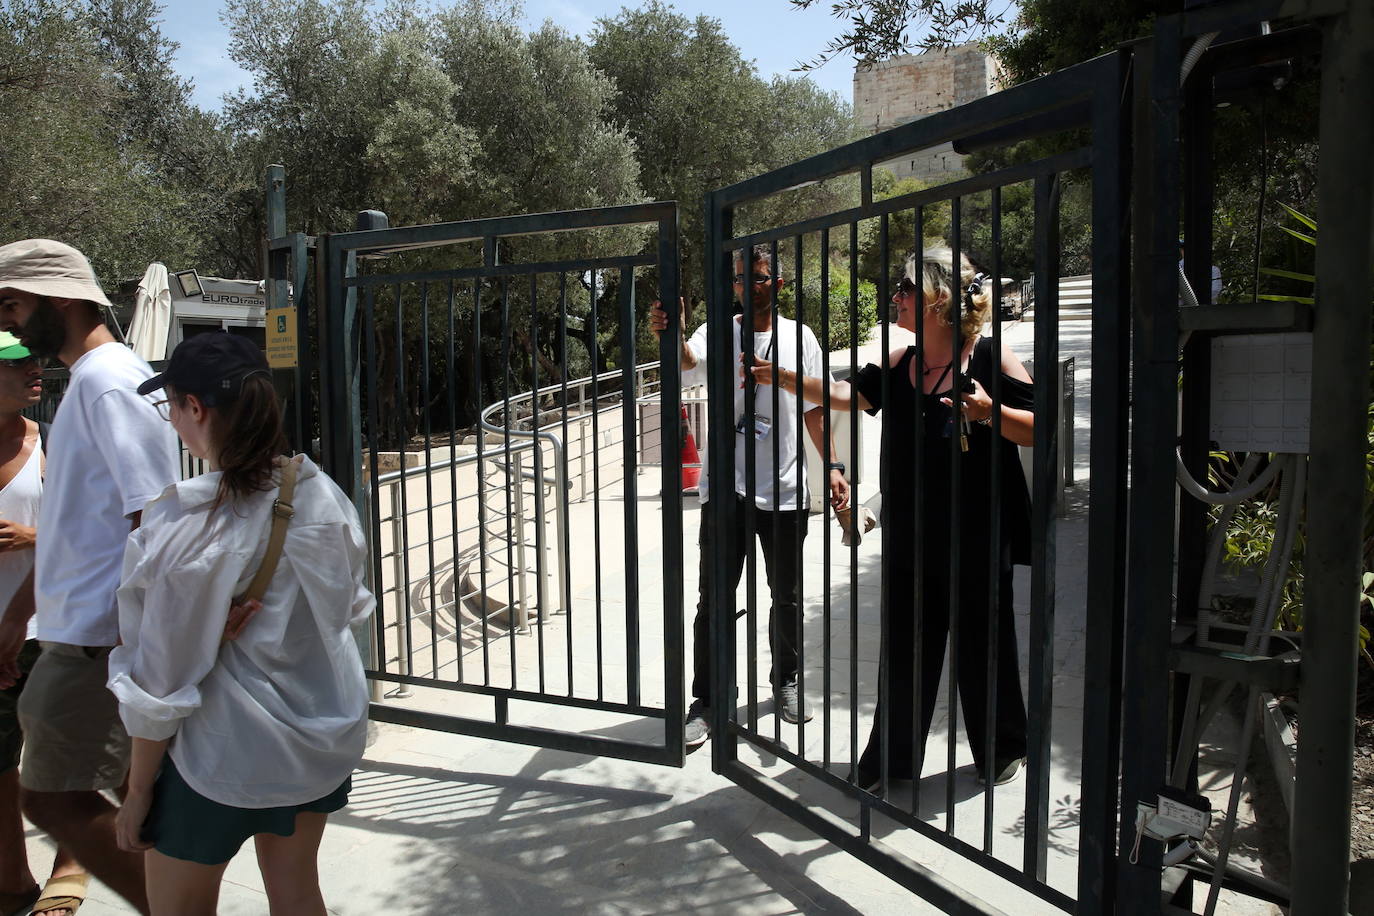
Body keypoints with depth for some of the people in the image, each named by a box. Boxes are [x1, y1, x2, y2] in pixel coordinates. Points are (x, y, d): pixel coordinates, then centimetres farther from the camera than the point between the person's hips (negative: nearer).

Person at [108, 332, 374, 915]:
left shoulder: (182, 527, -24)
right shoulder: (323, 495, -7)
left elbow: (161, 682, -17)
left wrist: (138, 793, -5)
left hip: (223, 756, -5)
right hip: (322, 738, 6)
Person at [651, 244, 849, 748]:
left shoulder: (799, 337, 5)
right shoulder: (718, 333, -1)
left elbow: (815, 409, 10)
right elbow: (688, 361, -23)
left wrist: (833, 465, 2)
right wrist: (668, 334, -44)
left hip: (786, 489, 2)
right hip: (726, 488, -2)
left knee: (786, 596, 14)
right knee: (714, 598, 1)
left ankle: (785, 683, 34)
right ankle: (704, 702, 13)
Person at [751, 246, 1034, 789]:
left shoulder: (991, 358, -9)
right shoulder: (897, 364, 7)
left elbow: (1038, 429, -10)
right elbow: (844, 395, 1)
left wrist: (989, 411, -26)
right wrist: (783, 378, -5)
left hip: (976, 537, -5)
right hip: (909, 536, 5)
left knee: (981, 643, 10)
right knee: (903, 647, 12)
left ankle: (1003, 750, 32)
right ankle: (893, 758, 26)